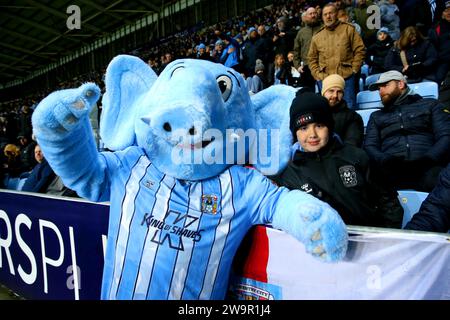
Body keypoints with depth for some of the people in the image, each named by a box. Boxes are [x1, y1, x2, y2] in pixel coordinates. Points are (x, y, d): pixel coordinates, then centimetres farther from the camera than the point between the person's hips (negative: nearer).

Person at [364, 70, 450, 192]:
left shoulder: (430, 105, 23)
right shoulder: (376, 116, 28)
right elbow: (369, 146, 13)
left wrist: (428, 158, -13)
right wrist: (384, 160, -10)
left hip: (427, 168, -1)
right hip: (390, 170, 1)